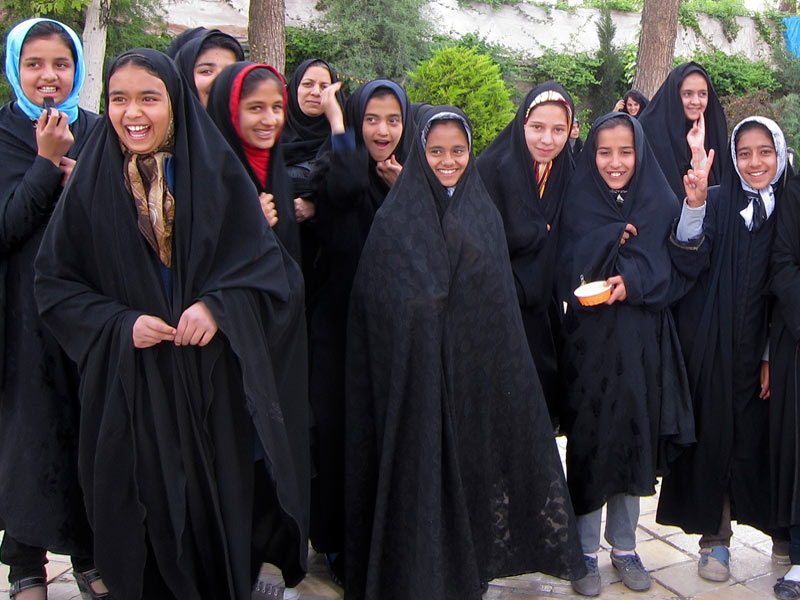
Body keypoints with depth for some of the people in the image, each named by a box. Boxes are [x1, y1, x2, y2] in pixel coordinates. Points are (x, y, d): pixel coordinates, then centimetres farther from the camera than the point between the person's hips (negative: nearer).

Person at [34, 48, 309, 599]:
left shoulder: (217, 173, 0)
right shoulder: (91, 187, 2)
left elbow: (267, 263, -2)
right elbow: (56, 284, 4)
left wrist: (219, 306, -19)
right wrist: (119, 324, -12)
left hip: (214, 380, 0)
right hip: (132, 386, 1)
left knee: (221, 500, 7)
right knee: (150, 508, 5)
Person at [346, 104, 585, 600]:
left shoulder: (485, 215, 10)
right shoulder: (395, 219, -3)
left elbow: (499, 303, 10)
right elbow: (378, 302, -5)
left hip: (473, 369, 4)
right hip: (414, 374, -3)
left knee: (471, 461, 9)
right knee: (417, 466, 0)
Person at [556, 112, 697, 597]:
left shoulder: (662, 205, 4)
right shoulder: (579, 206, 0)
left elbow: (678, 275, 0)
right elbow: (568, 280, -9)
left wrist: (634, 281, -17)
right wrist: (613, 238, -20)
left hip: (643, 345, 2)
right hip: (591, 344, -2)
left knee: (636, 441, 9)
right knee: (590, 441, 3)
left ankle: (625, 547, 27)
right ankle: (587, 552, 20)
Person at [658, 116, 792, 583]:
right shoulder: (717, 201, 2)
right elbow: (689, 246, -18)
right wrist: (694, 203, -36)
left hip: (764, 347, 1)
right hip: (713, 345, -1)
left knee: (762, 436, 7)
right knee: (714, 434, 4)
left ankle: (782, 532, 28)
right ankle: (715, 538, 18)